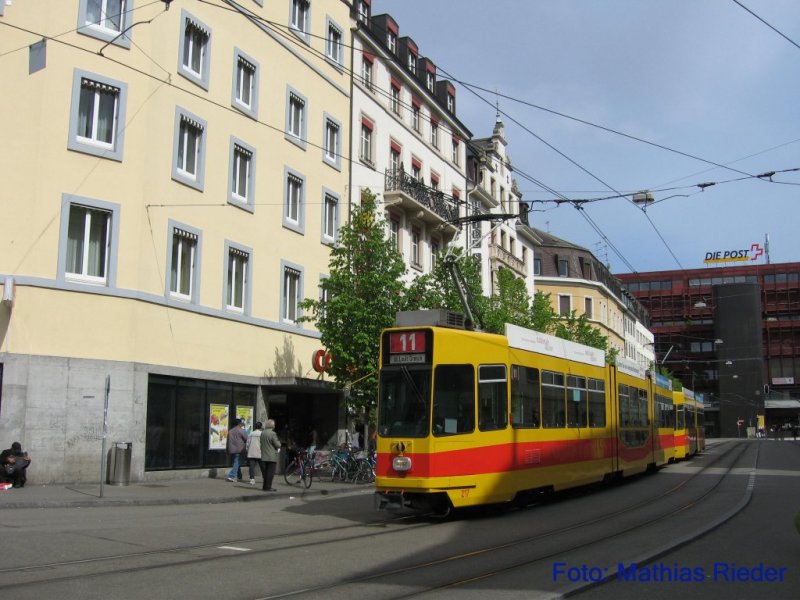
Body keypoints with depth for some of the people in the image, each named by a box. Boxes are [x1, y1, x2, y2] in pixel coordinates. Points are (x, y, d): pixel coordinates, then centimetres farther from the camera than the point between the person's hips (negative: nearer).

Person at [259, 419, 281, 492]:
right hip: (272, 457, -6)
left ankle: (265, 486, 20)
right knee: (270, 473, -1)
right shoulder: (273, 434, -15)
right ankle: (268, 487, -1)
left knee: (265, 472, 14)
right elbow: (278, 445, -14)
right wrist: (279, 442, 6)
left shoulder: (262, 433, 5)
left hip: (264, 456, 6)